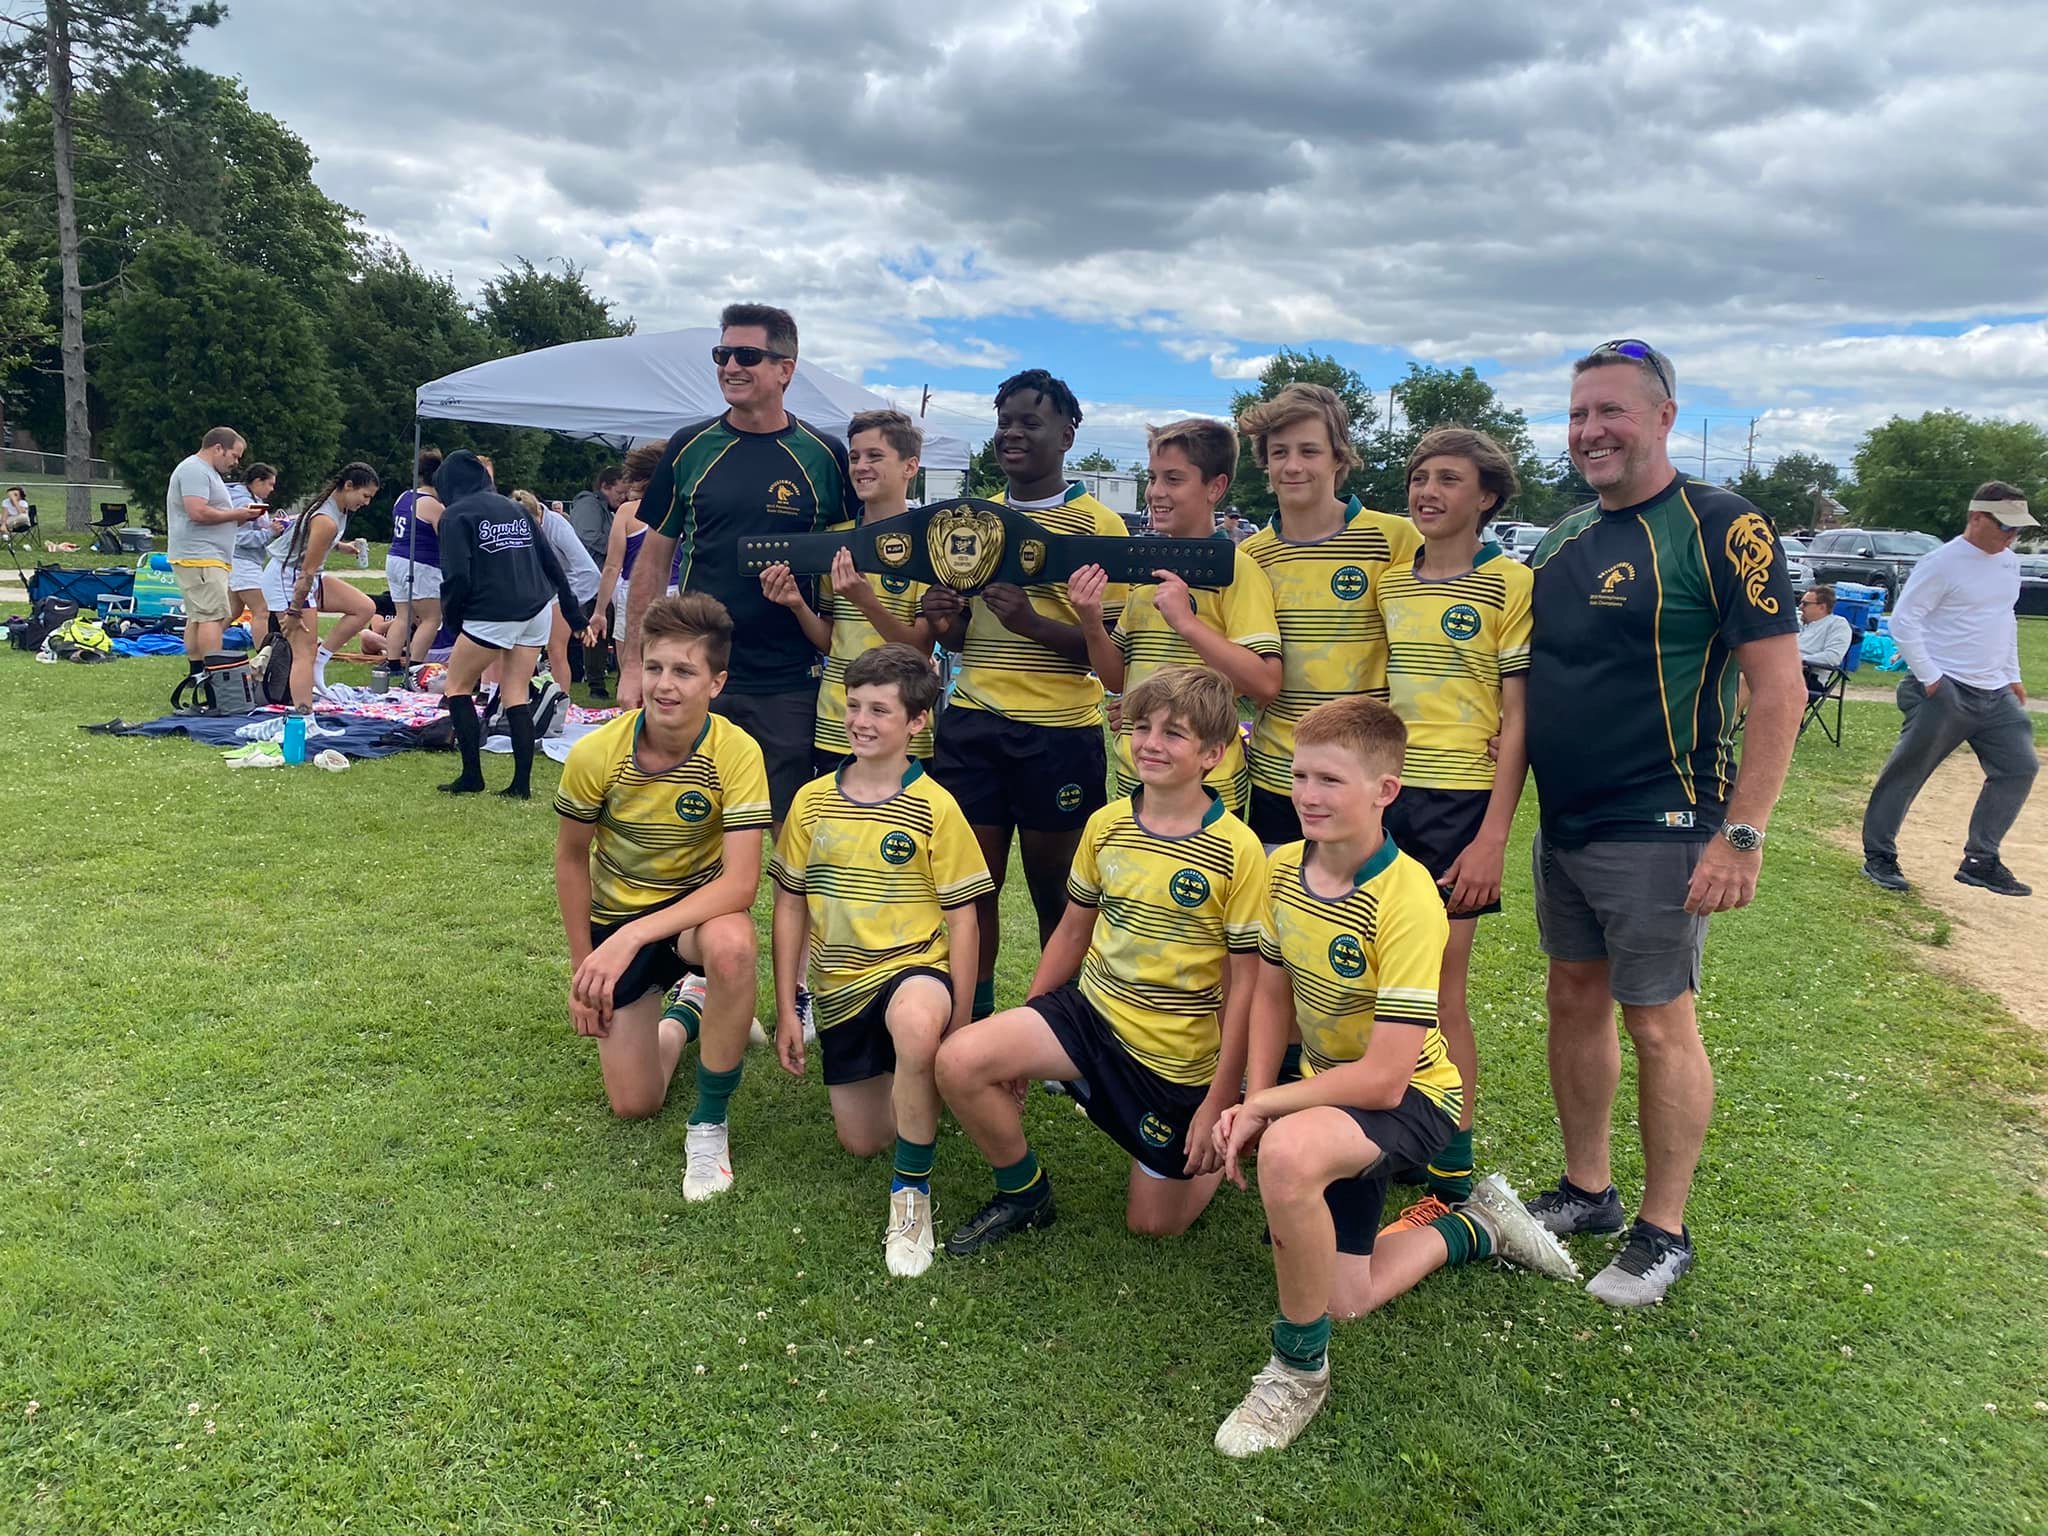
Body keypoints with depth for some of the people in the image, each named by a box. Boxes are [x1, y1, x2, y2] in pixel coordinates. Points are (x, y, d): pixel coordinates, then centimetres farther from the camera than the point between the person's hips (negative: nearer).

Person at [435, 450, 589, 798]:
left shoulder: (457, 515, -2)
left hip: (493, 614, -6)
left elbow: (457, 576, -12)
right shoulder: (514, 507, 16)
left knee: (457, 687, 12)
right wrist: (575, 614, 17)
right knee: (516, 695, 12)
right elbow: (550, 561, 15)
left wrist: (452, 618, 4)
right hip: (538, 610, 6)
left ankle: (472, 775, 9)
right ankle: (521, 783, 6)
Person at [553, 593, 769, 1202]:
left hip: (697, 906, -2)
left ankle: (710, 1122, -16)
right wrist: (582, 968, -1)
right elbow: (571, 859, -2)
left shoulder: (737, 752, -25)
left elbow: (740, 882, -31)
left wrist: (631, 937, -38)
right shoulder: (595, 753, -19)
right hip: (614, 916, 2)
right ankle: (686, 1011, 36)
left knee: (732, 944, -40)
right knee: (635, 1104, 1)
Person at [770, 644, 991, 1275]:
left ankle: (912, 1189, -21)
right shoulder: (812, 800, 1)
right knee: (861, 1141, 9)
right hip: (839, 986, 5)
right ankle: (905, 1079, 43)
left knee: (917, 1023, -41)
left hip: (912, 967, -5)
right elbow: (790, 903, 7)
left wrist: (956, 1028, -10)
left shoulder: (935, 808, -10)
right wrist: (786, 1009, 4)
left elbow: (961, 916, -7)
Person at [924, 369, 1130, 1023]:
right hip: (970, 724, 4)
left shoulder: (1099, 525, -3)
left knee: (1053, 886, 7)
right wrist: (947, 621, -2)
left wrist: (1034, 623, -22)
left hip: (1058, 731, -4)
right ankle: (974, 1013, 20)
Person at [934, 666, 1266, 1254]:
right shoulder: (1105, 824, -2)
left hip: (1178, 1056, -4)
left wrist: (1219, 1101, -13)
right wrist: (1021, 1036, 11)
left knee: (1153, 1222, 6)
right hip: (1090, 1009, 4)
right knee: (960, 1060, -20)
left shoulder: (1238, 852, -16)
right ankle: (1024, 1194, 6)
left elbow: (1244, 985, -12)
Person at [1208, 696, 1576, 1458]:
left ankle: (1299, 1367, -15)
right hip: (1331, 1094, 8)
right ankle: (1476, 1226, 36)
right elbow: (1271, 992, 6)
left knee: (1288, 1154, -40)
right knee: (1344, 1299, 11)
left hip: (1410, 1101, -7)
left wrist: (1263, 1104, -21)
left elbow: (1385, 1078, -30)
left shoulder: (1407, 901, -28)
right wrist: (1255, 1105, -6)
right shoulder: (1284, 868, -7)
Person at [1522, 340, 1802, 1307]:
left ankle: (1664, 1233, 18)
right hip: (1562, 826, 7)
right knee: (1575, 1001, 15)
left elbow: (1779, 692, -15)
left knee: (1657, 1024, 2)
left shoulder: (1720, 528, -12)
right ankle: (1585, 1191, 31)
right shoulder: (1565, 540, 10)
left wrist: (1741, 834, -19)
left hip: (1658, 830, -7)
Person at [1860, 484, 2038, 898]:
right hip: (1944, 693, -8)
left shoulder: (2009, 562, 12)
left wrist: (2013, 675, 20)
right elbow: (1903, 622, -15)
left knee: (2019, 768, 5)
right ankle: (1878, 855, 11)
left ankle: (1981, 860, 13)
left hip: (1995, 694, 8)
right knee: (1906, 773, -1)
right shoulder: (1942, 563, -13)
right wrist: (1929, 678, -17)